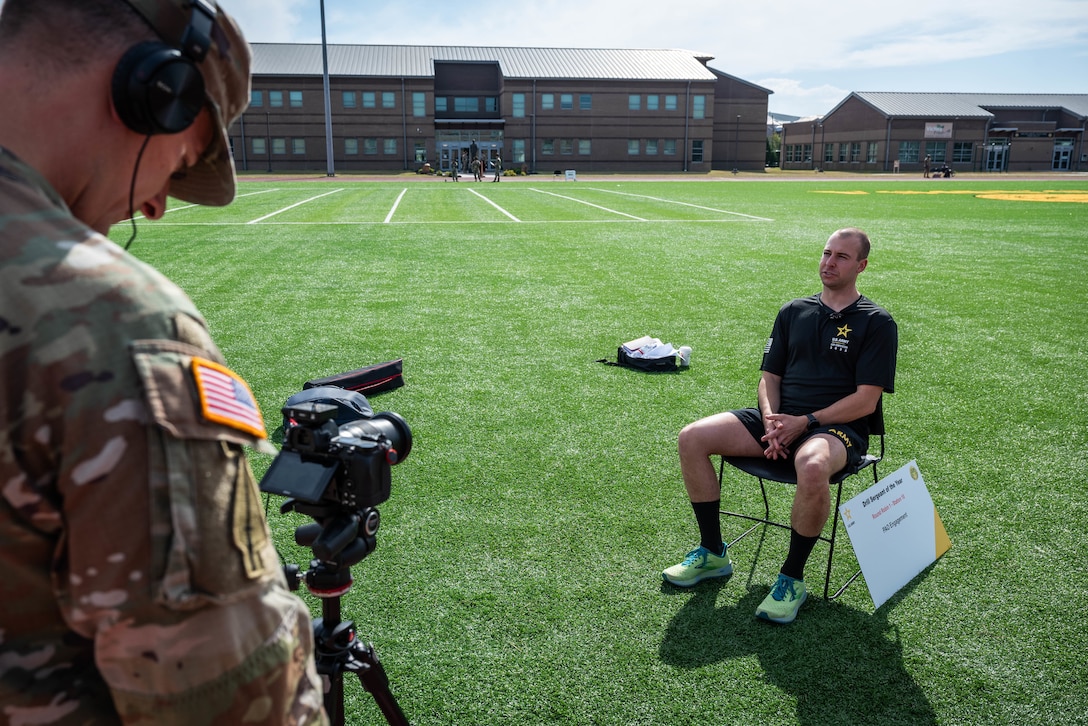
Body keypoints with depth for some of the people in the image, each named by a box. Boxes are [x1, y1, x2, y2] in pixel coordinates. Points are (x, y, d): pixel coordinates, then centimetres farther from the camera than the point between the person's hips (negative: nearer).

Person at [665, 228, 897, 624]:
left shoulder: (876, 322, 0)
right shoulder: (793, 312, 15)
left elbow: (865, 400, -7)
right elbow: (769, 377, 13)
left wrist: (805, 422, -16)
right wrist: (771, 422, -7)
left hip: (836, 427, -5)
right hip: (780, 418, 5)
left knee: (812, 467, -42)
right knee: (692, 438, -16)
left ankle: (793, 577, -17)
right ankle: (712, 553, 0)